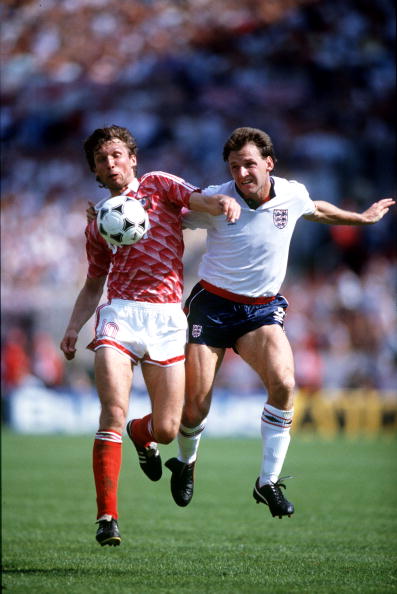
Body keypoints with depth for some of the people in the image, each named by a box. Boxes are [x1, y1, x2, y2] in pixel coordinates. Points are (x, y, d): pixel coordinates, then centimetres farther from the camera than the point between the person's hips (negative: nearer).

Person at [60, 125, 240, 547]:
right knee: (113, 413, -19)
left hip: (165, 318, -1)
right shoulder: (97, 223, 21)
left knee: (167, 429, -3)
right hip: (119, 314, 1)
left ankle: (141, 434, 36)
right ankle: (107, 516, -13)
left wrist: (223, 203, -29)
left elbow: (198, 200, -5)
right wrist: (73, 327, 11)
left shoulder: (157, 186, 13)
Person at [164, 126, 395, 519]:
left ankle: (268, 482, -14)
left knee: (283, 384, -25)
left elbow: (318, 210, 20)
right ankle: (186, 462, 29)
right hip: (212, 305, -2)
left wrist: (361, 218, 35)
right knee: (196, 406, -7)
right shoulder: (214, 200, -13)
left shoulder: (293, 195, -4)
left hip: (263, 309, 2)